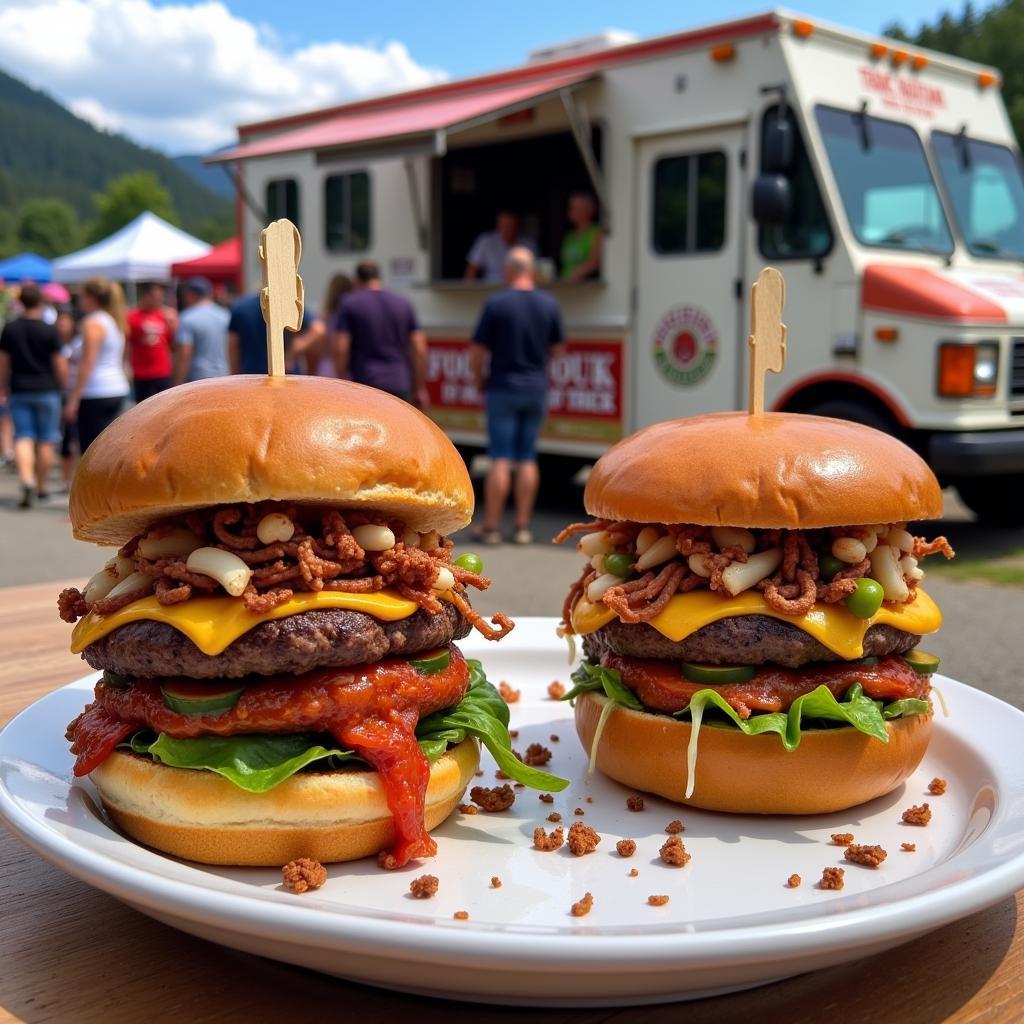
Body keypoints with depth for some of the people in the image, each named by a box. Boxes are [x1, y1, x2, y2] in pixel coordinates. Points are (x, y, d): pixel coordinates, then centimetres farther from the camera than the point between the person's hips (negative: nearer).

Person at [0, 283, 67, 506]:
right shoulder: (49, 330, -8)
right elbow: (60, 365, -7)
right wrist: (61, 385, 9)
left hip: (19, 391, 2)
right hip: (46, 391, -2)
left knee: (23, 438, 2)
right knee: (46, 441, 7)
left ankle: (26, 480, -20)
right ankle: (41, 487, 13)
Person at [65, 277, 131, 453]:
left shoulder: (92, 323, -10)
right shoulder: (115, 321, 16)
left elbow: (87, 364, -16)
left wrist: (73, 399, -15)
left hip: (96, 394, -9)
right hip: (118, 390, 9)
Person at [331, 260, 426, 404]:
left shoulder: (348, 304, 0)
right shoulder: (403, 303, 9)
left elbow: (340, 349, -9)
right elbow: (419, 349, 6)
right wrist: (420, 389, 10)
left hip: (365, 384, -3)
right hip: (400, 386, 3)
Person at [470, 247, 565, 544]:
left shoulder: (496, 303, -10)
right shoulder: (549, 304, 0)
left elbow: (477, 351, -7)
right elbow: (558, 348, 8)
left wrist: (479, 379, 10)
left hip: (503, 388, -3)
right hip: (536, 389, 3)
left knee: (501, 459, -1)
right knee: (527, 459, 8)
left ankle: (492, 527, 3)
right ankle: (523, 526, 10)